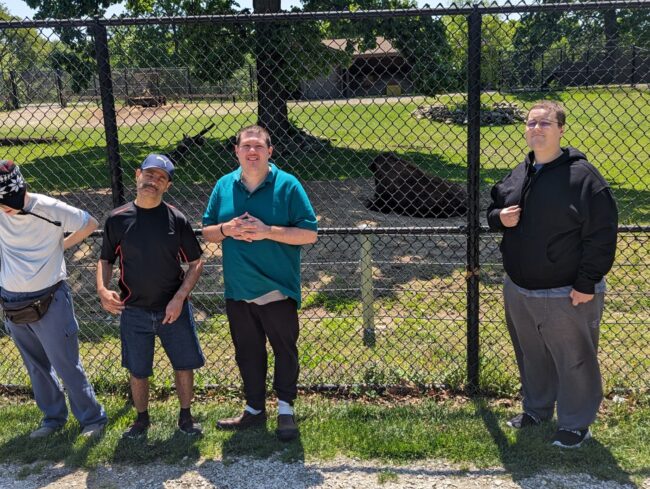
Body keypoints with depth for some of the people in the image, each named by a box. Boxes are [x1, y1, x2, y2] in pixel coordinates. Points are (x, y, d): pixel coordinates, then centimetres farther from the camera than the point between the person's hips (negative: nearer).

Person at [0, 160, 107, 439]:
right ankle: (53, 417, 34)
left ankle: (92, 418, 19)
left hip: (49, 302, -5)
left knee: (67, 366, 4)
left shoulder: (49, 208, -14)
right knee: (36, 367, 17)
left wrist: (59, 245, -3)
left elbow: (89, 224, -3)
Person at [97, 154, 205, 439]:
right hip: (133, 311, 1)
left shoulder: (176, 219, -6)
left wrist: (179, 298, -13)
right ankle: (142, 419, 36)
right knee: (137, 371, 13)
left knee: (184, 365, 9)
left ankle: (186, 416, 32)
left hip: (173, 309, 0)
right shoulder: (117, 219, -4)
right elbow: (106, 259, 6)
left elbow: (196, 262, -2)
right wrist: (102, 289, -13)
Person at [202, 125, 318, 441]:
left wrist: (267, 231, -22)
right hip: (238, 292, 4)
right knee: (247, 353, 17)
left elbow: (309, 234, -12)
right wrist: (227, 229, -14)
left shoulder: (287, 185, -10)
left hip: (278, 289, -4)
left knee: (285, 351, 11)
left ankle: (286, 409, 29)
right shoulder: (224, 186, 3)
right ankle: (254, 409, 34)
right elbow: (207, 233, 9)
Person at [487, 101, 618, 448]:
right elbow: (493, 209, 20)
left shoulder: (582, 175, -15)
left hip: (567, 296, -6)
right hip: (519, 290, 7)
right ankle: (536, 409, 41)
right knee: (531, 356, 21)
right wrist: (500, 218, -6)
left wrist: (587, 284, -17)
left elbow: (602, 233, -16)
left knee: (574, 361, 8)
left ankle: (576, 423, 27)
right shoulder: (517, 175, 6)